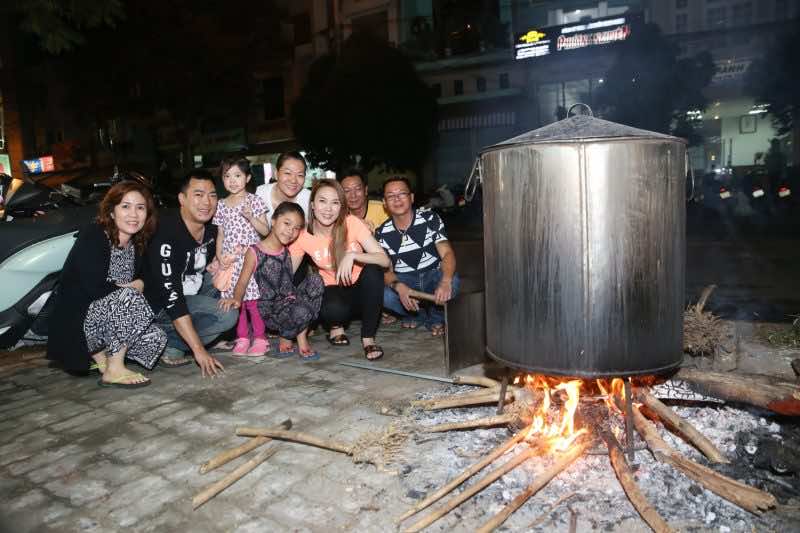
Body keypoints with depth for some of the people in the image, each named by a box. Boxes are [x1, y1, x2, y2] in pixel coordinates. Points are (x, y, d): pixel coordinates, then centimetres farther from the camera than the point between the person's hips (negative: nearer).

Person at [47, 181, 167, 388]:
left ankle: (98, 353, 9)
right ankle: (114, 372, -19)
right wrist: (133, 287, -12)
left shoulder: (137, 245, 6)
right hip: (74, 323, -7)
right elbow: (94, 288, -25)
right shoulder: (92, 237, -16)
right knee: (128, 297, -30)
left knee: (156, 338, -13)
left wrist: (137, 287, -16)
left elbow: (141, 283, 7)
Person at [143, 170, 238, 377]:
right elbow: (172, 300, -34)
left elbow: (208, 266, 18)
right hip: (158, 306, -9)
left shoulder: (211, 230, -4)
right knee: (227, 315, -24)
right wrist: (199, 351, -36)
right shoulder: (167, 238, -29)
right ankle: (168, 346, -9)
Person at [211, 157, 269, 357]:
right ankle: (242, 338, 14)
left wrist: (250, 217, -16)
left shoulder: (254, 201, 1)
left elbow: (265, 230, -1)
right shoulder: (221, 206, 12)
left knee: (252, 299, -6)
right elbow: (220, 235, 14)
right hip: (230, 260, 4)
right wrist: (219, 257, 1)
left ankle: (260, 338, 3)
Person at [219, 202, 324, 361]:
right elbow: (242, 282, -11)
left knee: (315, 279, -17)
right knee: (300, 312, -35)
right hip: (269, 310, -6)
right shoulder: (255, 252, -6)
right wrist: (236, 299, -27)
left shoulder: (287, 252, 12)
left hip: (290, 301, 6)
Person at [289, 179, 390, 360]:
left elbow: (384, 260, -24)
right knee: (333, 310, -36)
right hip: (335, 290, 0)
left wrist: (352, 255, -38)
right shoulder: (303, 236, -11)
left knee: (373, 270, -34)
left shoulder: (352, 223, -17)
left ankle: (368, 338, -17)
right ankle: (336, 327, 5)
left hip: (361, 287, 1)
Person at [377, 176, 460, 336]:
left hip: (433, 276, -1)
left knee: (453, 282, -34)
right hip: (403, 281, 1)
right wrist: (399, 287, -35)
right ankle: (418, 314, 1)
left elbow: (447, 253, -19)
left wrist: (445, 281, -42)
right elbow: (386, 270, -9)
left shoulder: (429, 218, -10)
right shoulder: (382, 233, -6)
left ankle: (436, 317, 0)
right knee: (381, 293, -30)